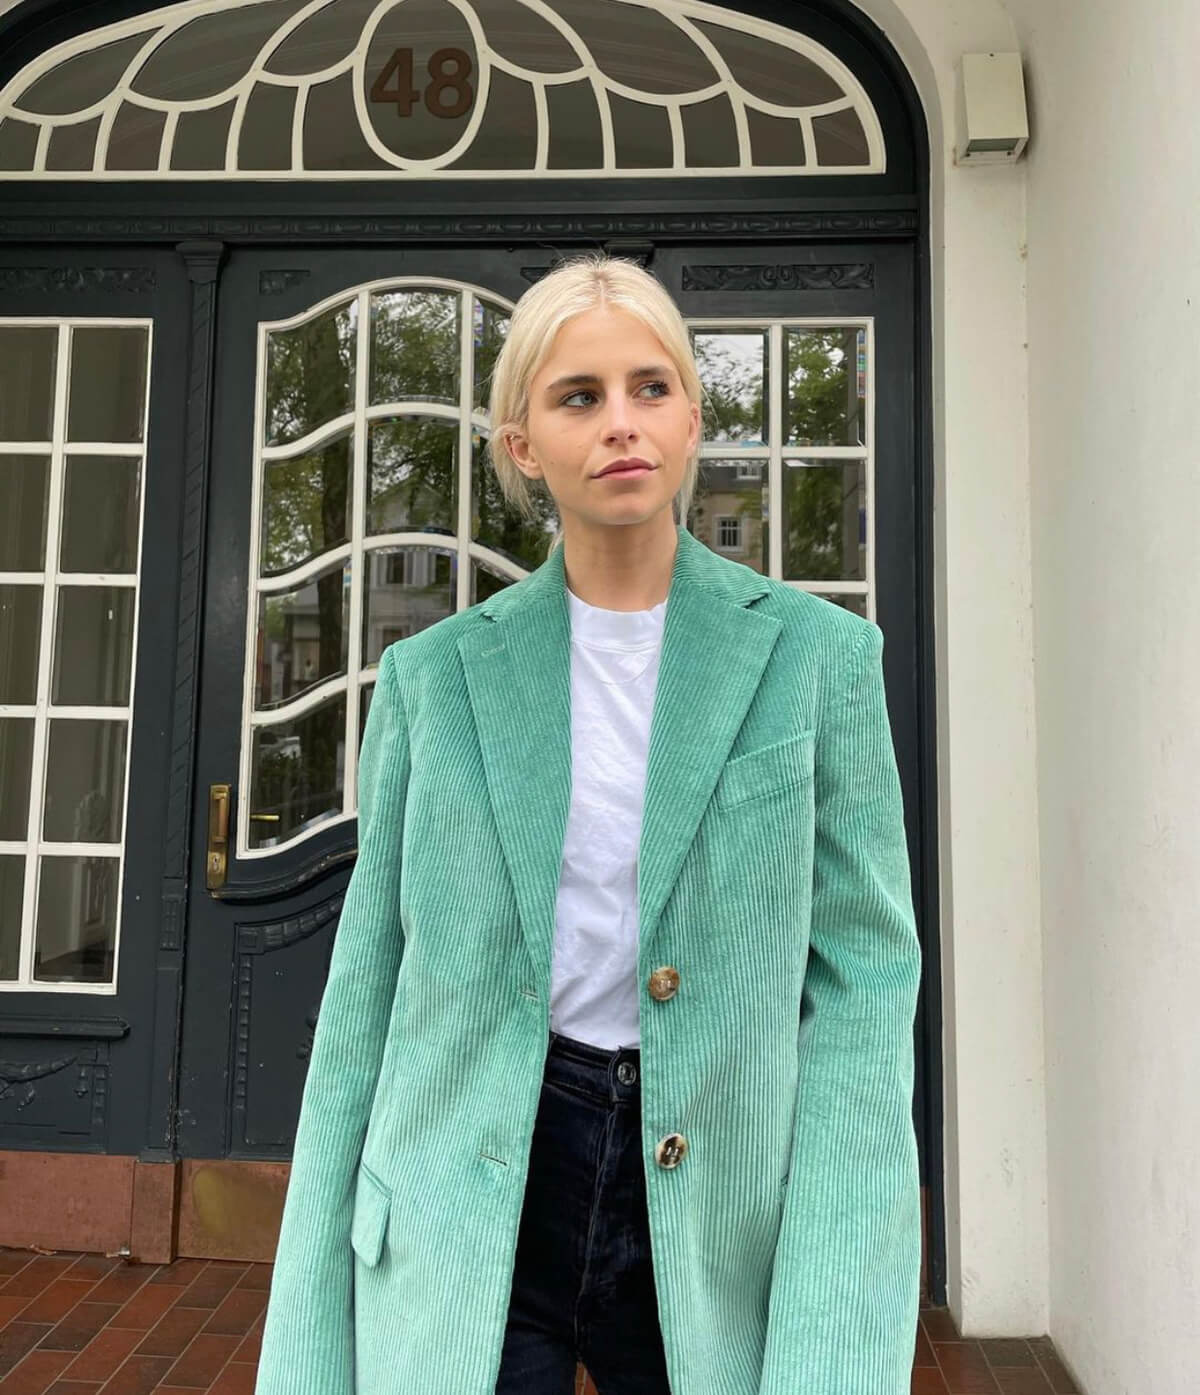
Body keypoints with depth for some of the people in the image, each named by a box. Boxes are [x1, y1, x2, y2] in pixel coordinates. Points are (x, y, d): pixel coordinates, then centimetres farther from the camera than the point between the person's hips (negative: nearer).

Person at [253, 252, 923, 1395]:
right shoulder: (431, 676, -1)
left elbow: (862, 975, -5)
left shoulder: (815, 656, -4)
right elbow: (370, 979, 2)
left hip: (714, 1197, 0)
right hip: (467, 1200, 1)